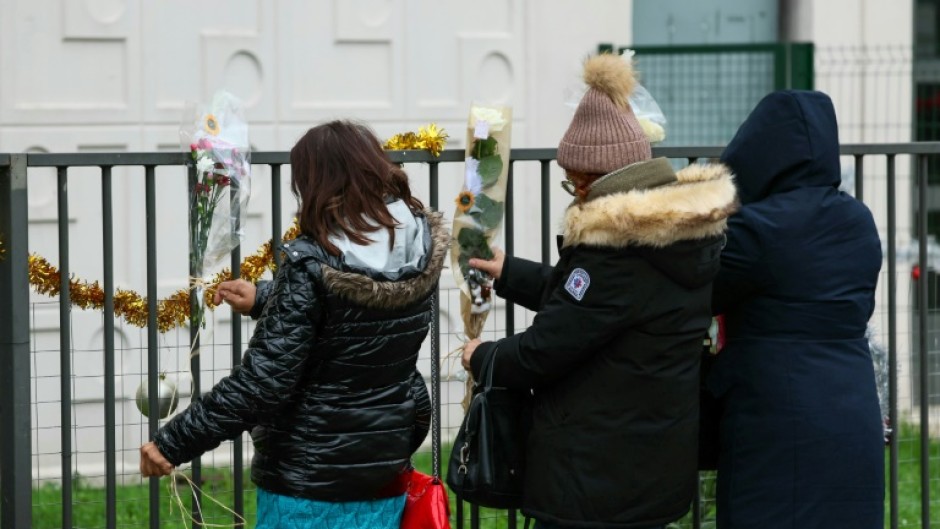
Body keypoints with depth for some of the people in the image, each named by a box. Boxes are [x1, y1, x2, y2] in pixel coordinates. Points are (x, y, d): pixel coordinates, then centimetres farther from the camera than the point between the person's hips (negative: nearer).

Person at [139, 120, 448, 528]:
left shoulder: (312, 265, -20)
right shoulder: (420, 247, -3)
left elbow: (262, 383, -23)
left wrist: (172, 443, -16)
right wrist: (264, 300, 27)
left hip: (309, 483, -6)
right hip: (385, 477, 6)